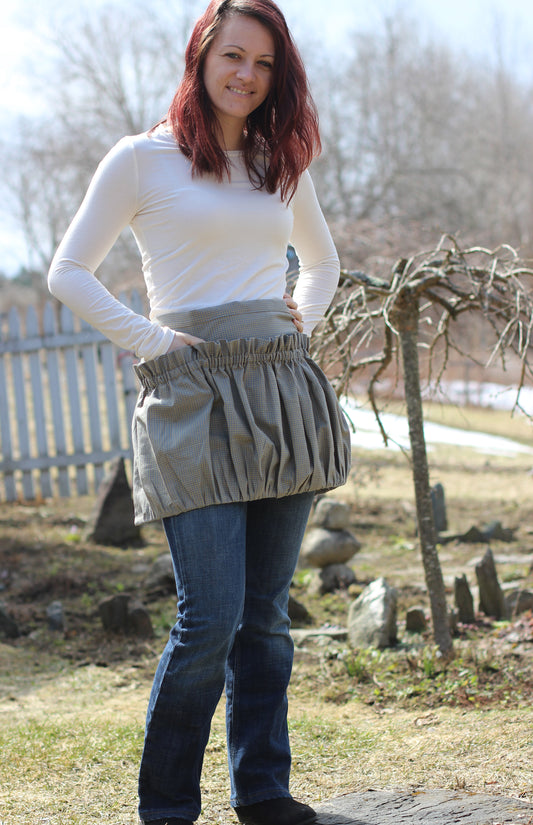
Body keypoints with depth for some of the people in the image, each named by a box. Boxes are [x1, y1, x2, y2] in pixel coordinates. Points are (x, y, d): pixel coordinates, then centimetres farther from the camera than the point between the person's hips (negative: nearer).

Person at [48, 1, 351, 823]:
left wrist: (302, 319, 13)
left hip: (282, 389, 5)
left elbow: (322, 260, 31)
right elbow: (69, 272, 1)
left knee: (266, 615, 8)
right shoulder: (142, 160, 1)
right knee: (211, 620, -9)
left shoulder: (282, 163, 15)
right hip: (194, 397, -5)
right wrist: (149, 340, -7)